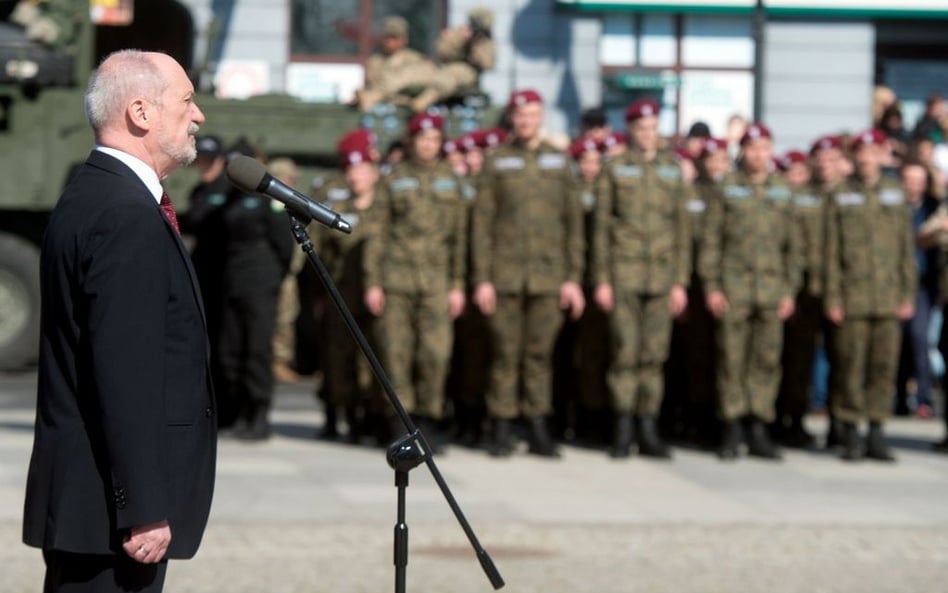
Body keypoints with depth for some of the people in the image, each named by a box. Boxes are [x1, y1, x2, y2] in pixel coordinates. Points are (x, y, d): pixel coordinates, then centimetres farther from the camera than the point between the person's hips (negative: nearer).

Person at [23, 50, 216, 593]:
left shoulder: (91, 196, 14)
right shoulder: (128, 218, -17)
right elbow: (127, 376, -22)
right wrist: (144, 510, -21)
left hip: (81, 489, 10)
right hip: (111, 506, -10)